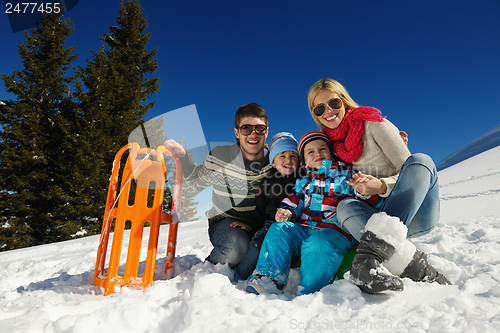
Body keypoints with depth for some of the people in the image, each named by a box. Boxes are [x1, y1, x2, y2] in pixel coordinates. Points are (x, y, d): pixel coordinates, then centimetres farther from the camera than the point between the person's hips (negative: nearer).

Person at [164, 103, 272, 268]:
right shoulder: (219, 156, -11)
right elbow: (198, 182, 8)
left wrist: (254, 224, -16)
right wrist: (182, 155, -6)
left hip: (259, 225, 3)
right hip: (224, 222, -2)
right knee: (237, 244, -33)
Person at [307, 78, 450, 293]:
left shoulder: (373, 125, -4)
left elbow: (410, 171, -8)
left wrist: (382, 185, -28)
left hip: (418, 213, -1)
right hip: (387, 220, 2)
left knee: (420, 160, -29)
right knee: (345, 207, -27)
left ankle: (374, 249, -46)